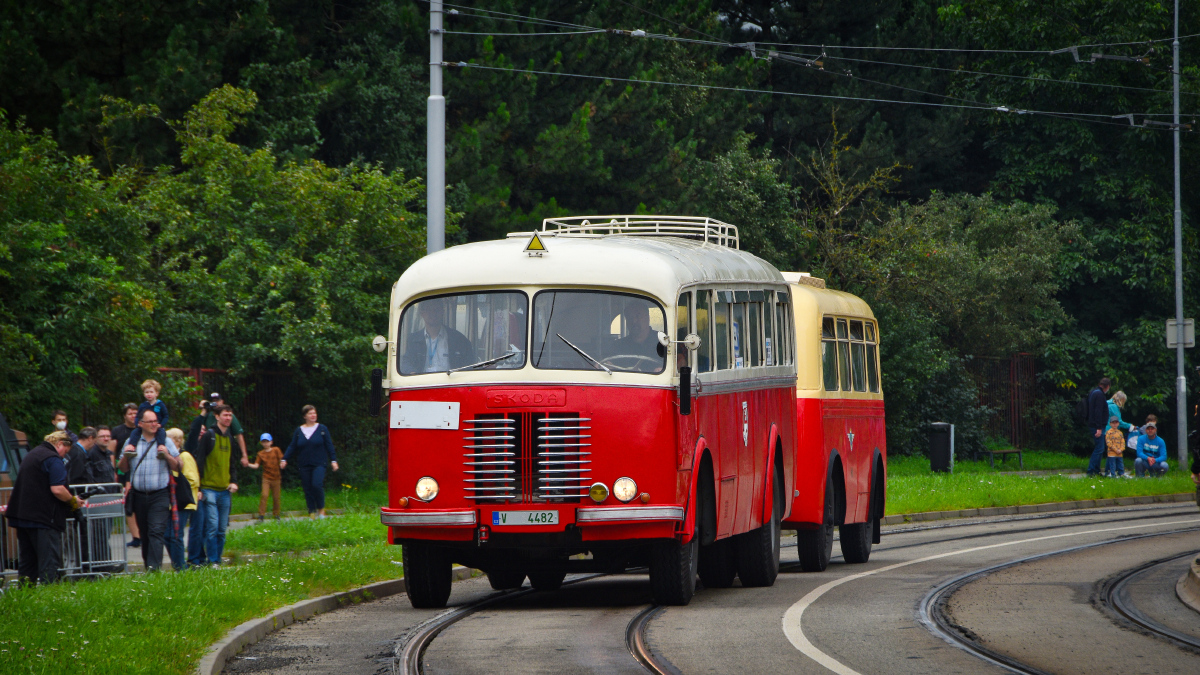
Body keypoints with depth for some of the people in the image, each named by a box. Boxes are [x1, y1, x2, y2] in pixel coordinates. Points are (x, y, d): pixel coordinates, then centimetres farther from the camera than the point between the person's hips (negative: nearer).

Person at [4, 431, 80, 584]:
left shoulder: (31, 455, 20)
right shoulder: (53, 459, -11)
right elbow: (57, 490, -20)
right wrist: (73, 501, -4)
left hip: (22, 516, 9)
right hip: (44, 519, -9)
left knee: (27, 561, 12)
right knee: (49, 561, -7)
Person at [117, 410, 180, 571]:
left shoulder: (166, 442, 5)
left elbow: (177, 467, 2)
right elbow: (123, 469, 13)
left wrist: (167, 455, -15)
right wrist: (125, 456, -6)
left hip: (160, 495, -3)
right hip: (139, 496, 3)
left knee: (157, 531, -15)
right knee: (144, 533, 10)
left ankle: (154, 565, -22)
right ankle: (147, 563, 20)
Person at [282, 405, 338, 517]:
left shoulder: (322, 429, 5)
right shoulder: (298, 431, 9)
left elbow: (329, 445, 6)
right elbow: (292, 447, 10)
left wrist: (333, 460, 1)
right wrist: (285, 459, -1)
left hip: (319, 464, -3)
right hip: (304, 465, 3)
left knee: (317, 485, -20)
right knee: (307, 489, 1)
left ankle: (321, 509, -4)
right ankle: (312, 512, 9)